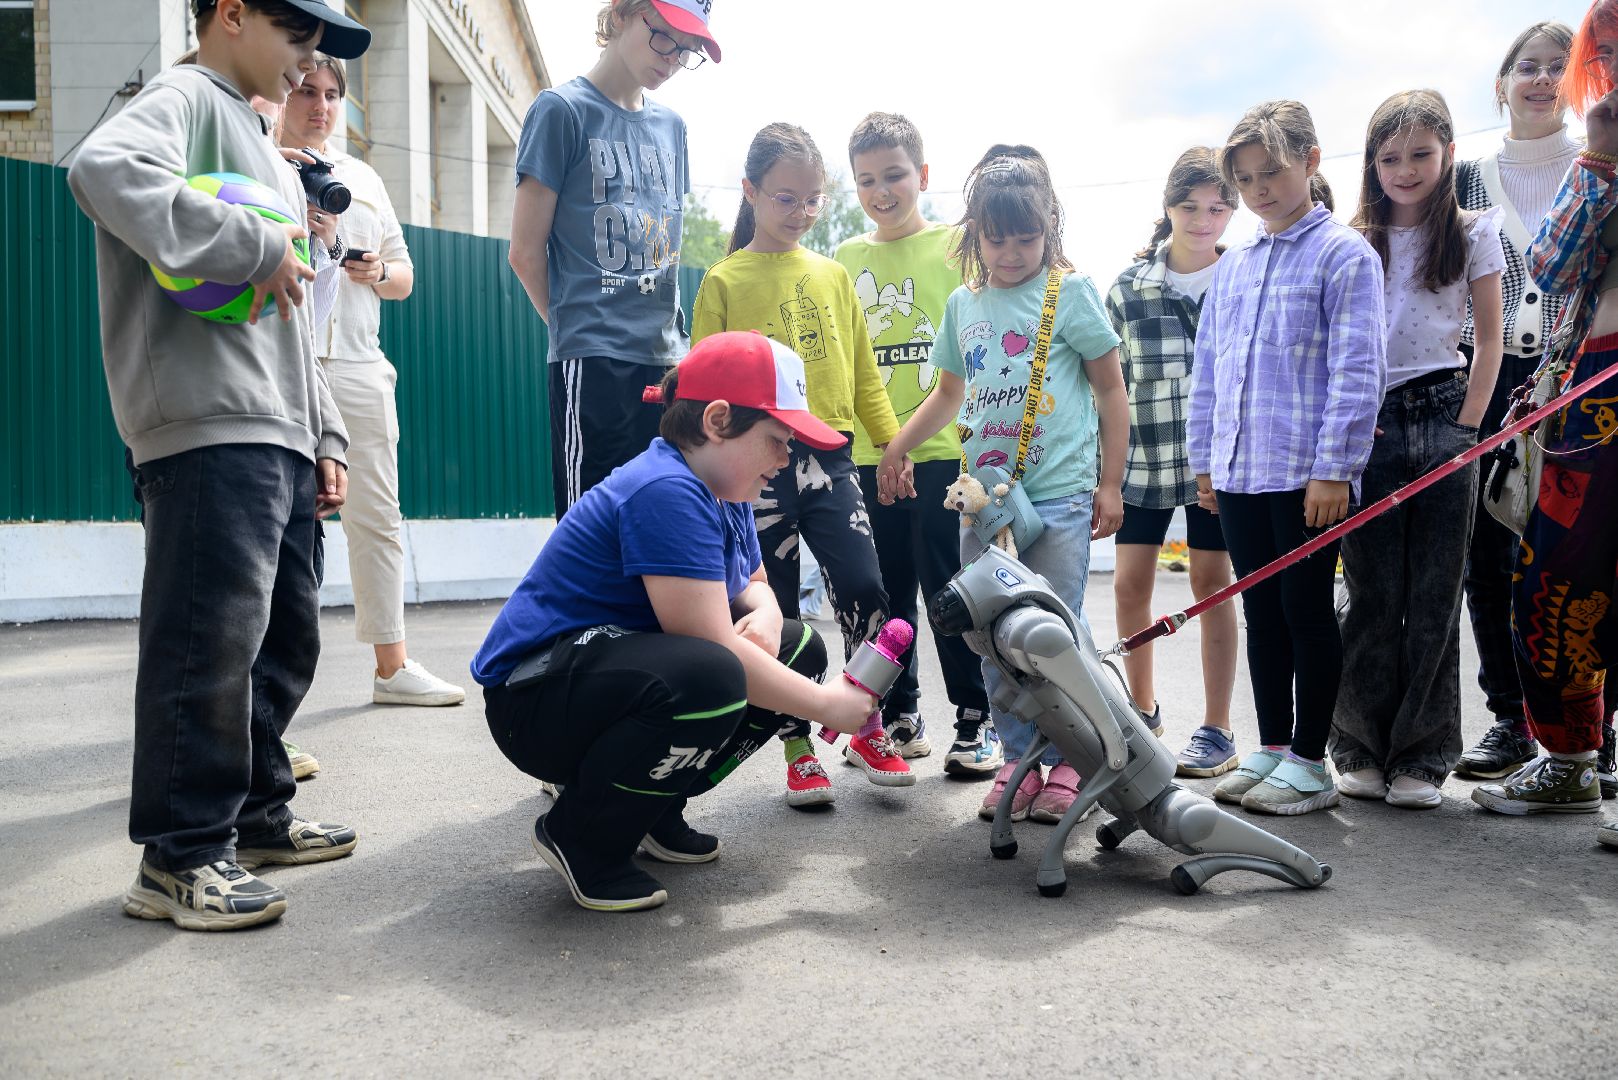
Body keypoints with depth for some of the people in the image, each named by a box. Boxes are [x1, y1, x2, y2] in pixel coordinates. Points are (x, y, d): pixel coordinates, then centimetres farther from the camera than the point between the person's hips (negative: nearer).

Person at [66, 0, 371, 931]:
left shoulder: (267, 155, 29)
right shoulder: (185, 100, 1)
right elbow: (106, 169, -24)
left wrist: (324, 436, 21)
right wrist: (258, 247, -17)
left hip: (282, 436, 10)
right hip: (210, 430, -9)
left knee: (287, 636, 12)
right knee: (213, 637, -11)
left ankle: (255, 812, 23)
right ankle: (183, 853, -2)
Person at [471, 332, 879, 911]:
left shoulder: (723, 495, 6)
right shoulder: (667, 493, -25)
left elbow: (755, 585, 17)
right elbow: (714, 647, -28)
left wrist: (765, 617, -9)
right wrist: (825, 703, -19)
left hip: (628, 663, 10)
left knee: (800, 648, 6)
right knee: (708, 679, -37)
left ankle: (655, 811, 10)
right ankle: (581, 837, -11)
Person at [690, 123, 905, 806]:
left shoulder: (832, 275, 12)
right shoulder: (725, 280, 3)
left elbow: (861, 371, 14)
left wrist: (893, 442, 10)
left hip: (829, 457, 3)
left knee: (864, 589, -8)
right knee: (776, 614, 4)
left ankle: (868, 731, 12)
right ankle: (799, 752, 17)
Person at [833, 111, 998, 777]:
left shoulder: (955, 246, 1)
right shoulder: (847, 258, 11)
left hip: (941, 448, -4)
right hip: (868, 453, 4)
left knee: (949, 587, -1)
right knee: (887, 591, 11)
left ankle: (977, 720, 12)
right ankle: (901, 716, 25)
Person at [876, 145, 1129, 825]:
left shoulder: (1071, 293, -1)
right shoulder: (963, 303, 12)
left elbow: (1111, 392, 2)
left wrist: (1110, 484, -2)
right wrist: (896, 447, 20)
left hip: (1058, 495, -4)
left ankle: (1065, 762, 13)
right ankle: (1019, 760, 19)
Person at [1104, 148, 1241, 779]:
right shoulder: (1128, 288, 4)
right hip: (1143, 454, 2)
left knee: (1211, 581, 3)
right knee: (1129, 583, 5)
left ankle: (1217, 728, 14)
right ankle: (1142, 707, 27)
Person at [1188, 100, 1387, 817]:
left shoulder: (1344, 255, -5)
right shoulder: (1233, 265, 15)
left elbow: (1356, 370, -11)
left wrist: (1334, 467, -16)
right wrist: (1204, 459, 14)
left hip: (1307, 475, -6)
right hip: (1237, 474, 6)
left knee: (1307, 611, 2)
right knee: (1261, 613, 12)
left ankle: (1309, 762, 13)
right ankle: (1271, 748, 23)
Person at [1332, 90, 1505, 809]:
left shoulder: (1473, 233, 7)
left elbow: (1489, 343, 6)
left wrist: (1465, 428, -3)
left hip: (1443, 419, 0)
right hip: (1368, 427, 0)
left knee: (1434, 596, 2)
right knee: (1373, 595, 2)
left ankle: (1421, 757, 10)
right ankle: (1361, 750, 11)